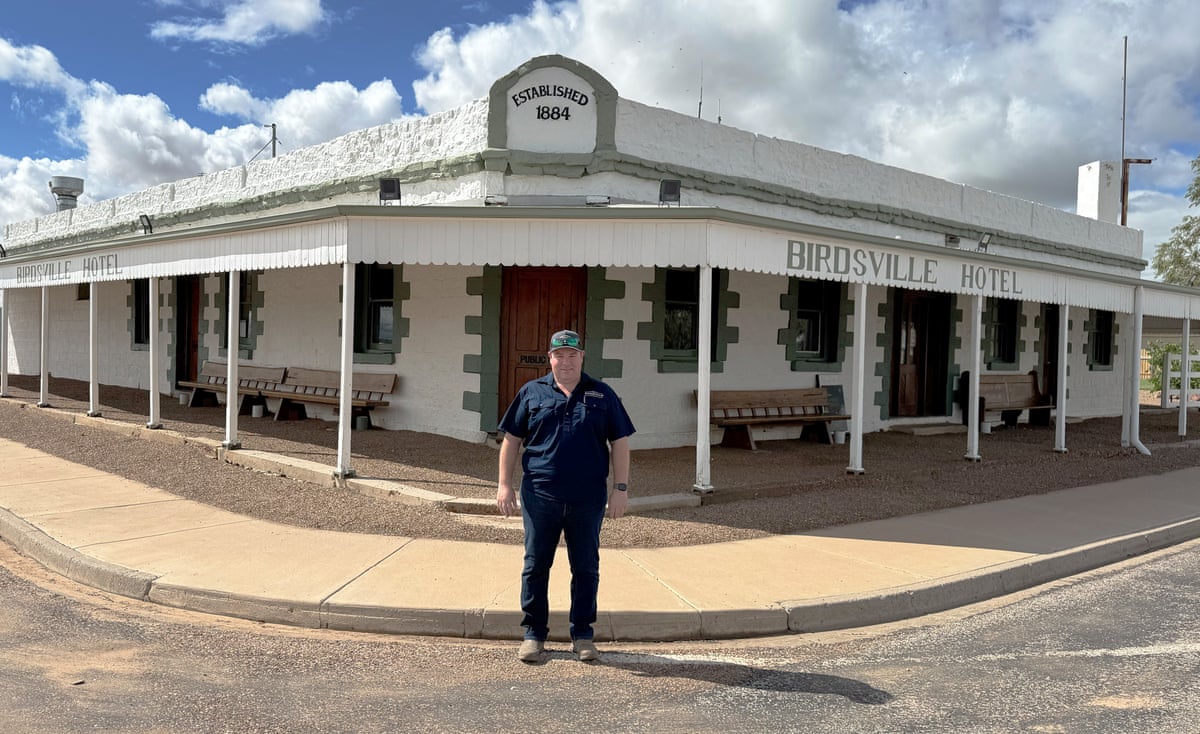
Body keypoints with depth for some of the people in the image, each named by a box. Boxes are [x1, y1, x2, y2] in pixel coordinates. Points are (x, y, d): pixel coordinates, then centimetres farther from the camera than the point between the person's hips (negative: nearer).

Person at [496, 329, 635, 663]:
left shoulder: (602, 395, 7)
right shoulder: (532, 393, 7)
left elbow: (620, 443, 6)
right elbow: (511, 440, 8)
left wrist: (620, 488, -1)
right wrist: (504, 484, 1)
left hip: (588, 499, 0)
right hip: (540, 497, 0)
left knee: (586, 568, 9)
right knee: (536, 566, 7)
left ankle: (583, 635, 22)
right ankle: (533, 634, 20)